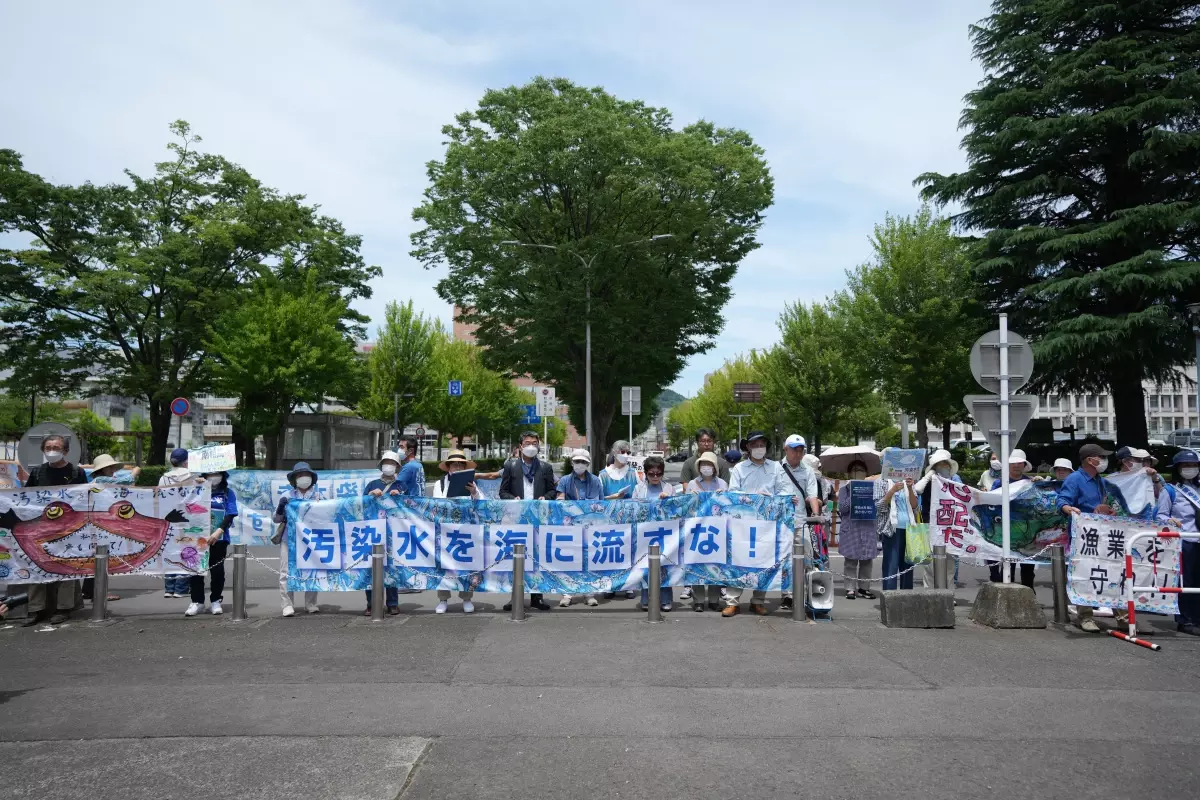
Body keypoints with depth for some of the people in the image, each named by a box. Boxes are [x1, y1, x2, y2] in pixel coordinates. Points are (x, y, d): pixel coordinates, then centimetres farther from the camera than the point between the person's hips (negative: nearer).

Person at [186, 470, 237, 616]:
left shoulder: (227, 492, 3)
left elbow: (230, 515, -5)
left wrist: (218, 532, -16)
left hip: (219, 539, -1)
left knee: (217, 570, 4)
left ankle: (215, 601, 15)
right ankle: (197, 602, 11)